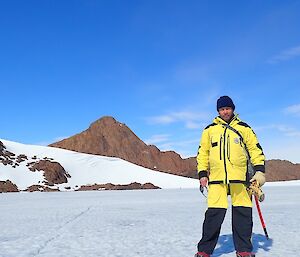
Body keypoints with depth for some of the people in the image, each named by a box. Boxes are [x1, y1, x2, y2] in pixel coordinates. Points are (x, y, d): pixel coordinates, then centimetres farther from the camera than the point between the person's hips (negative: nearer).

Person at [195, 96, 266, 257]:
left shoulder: (243, 128, 13)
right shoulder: (210, 130, 15)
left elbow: (255, 149, 11)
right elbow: (202, 153, 15)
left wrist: (259, 171, 0)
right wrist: (202, 174, 7)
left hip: (240, 177, 1)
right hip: (216, 178, 0)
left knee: (242, 213, 1)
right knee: (214, 214, -5)